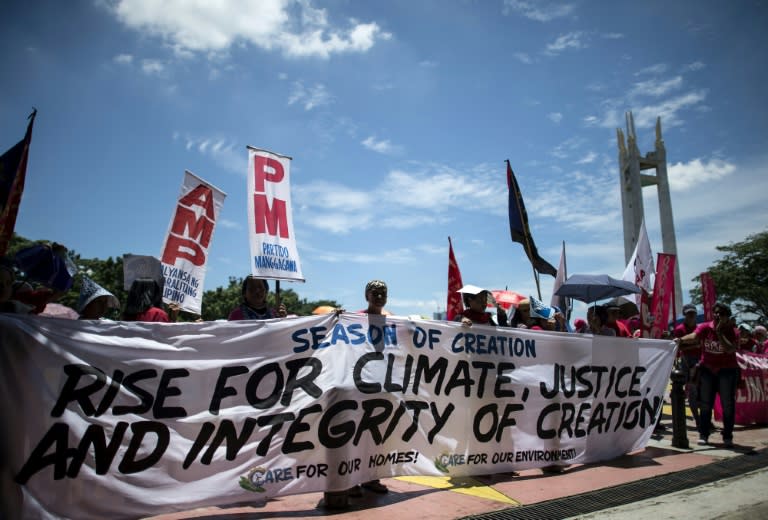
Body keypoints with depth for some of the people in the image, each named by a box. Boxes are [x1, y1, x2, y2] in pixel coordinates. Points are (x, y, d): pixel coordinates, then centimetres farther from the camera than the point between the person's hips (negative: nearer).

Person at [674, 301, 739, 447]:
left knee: (727, 404, 3)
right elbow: (693, 337, -25)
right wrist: (681, 340, -45)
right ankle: (703, 435, 13)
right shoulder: (705, 327, -5)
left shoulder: (732, 332, -7)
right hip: (707, 369, 1)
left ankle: (727, 436, 14)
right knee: (705, 404, 6)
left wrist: (719, 332, -25)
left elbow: (730, 349, -25)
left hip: (727, 371, -1)